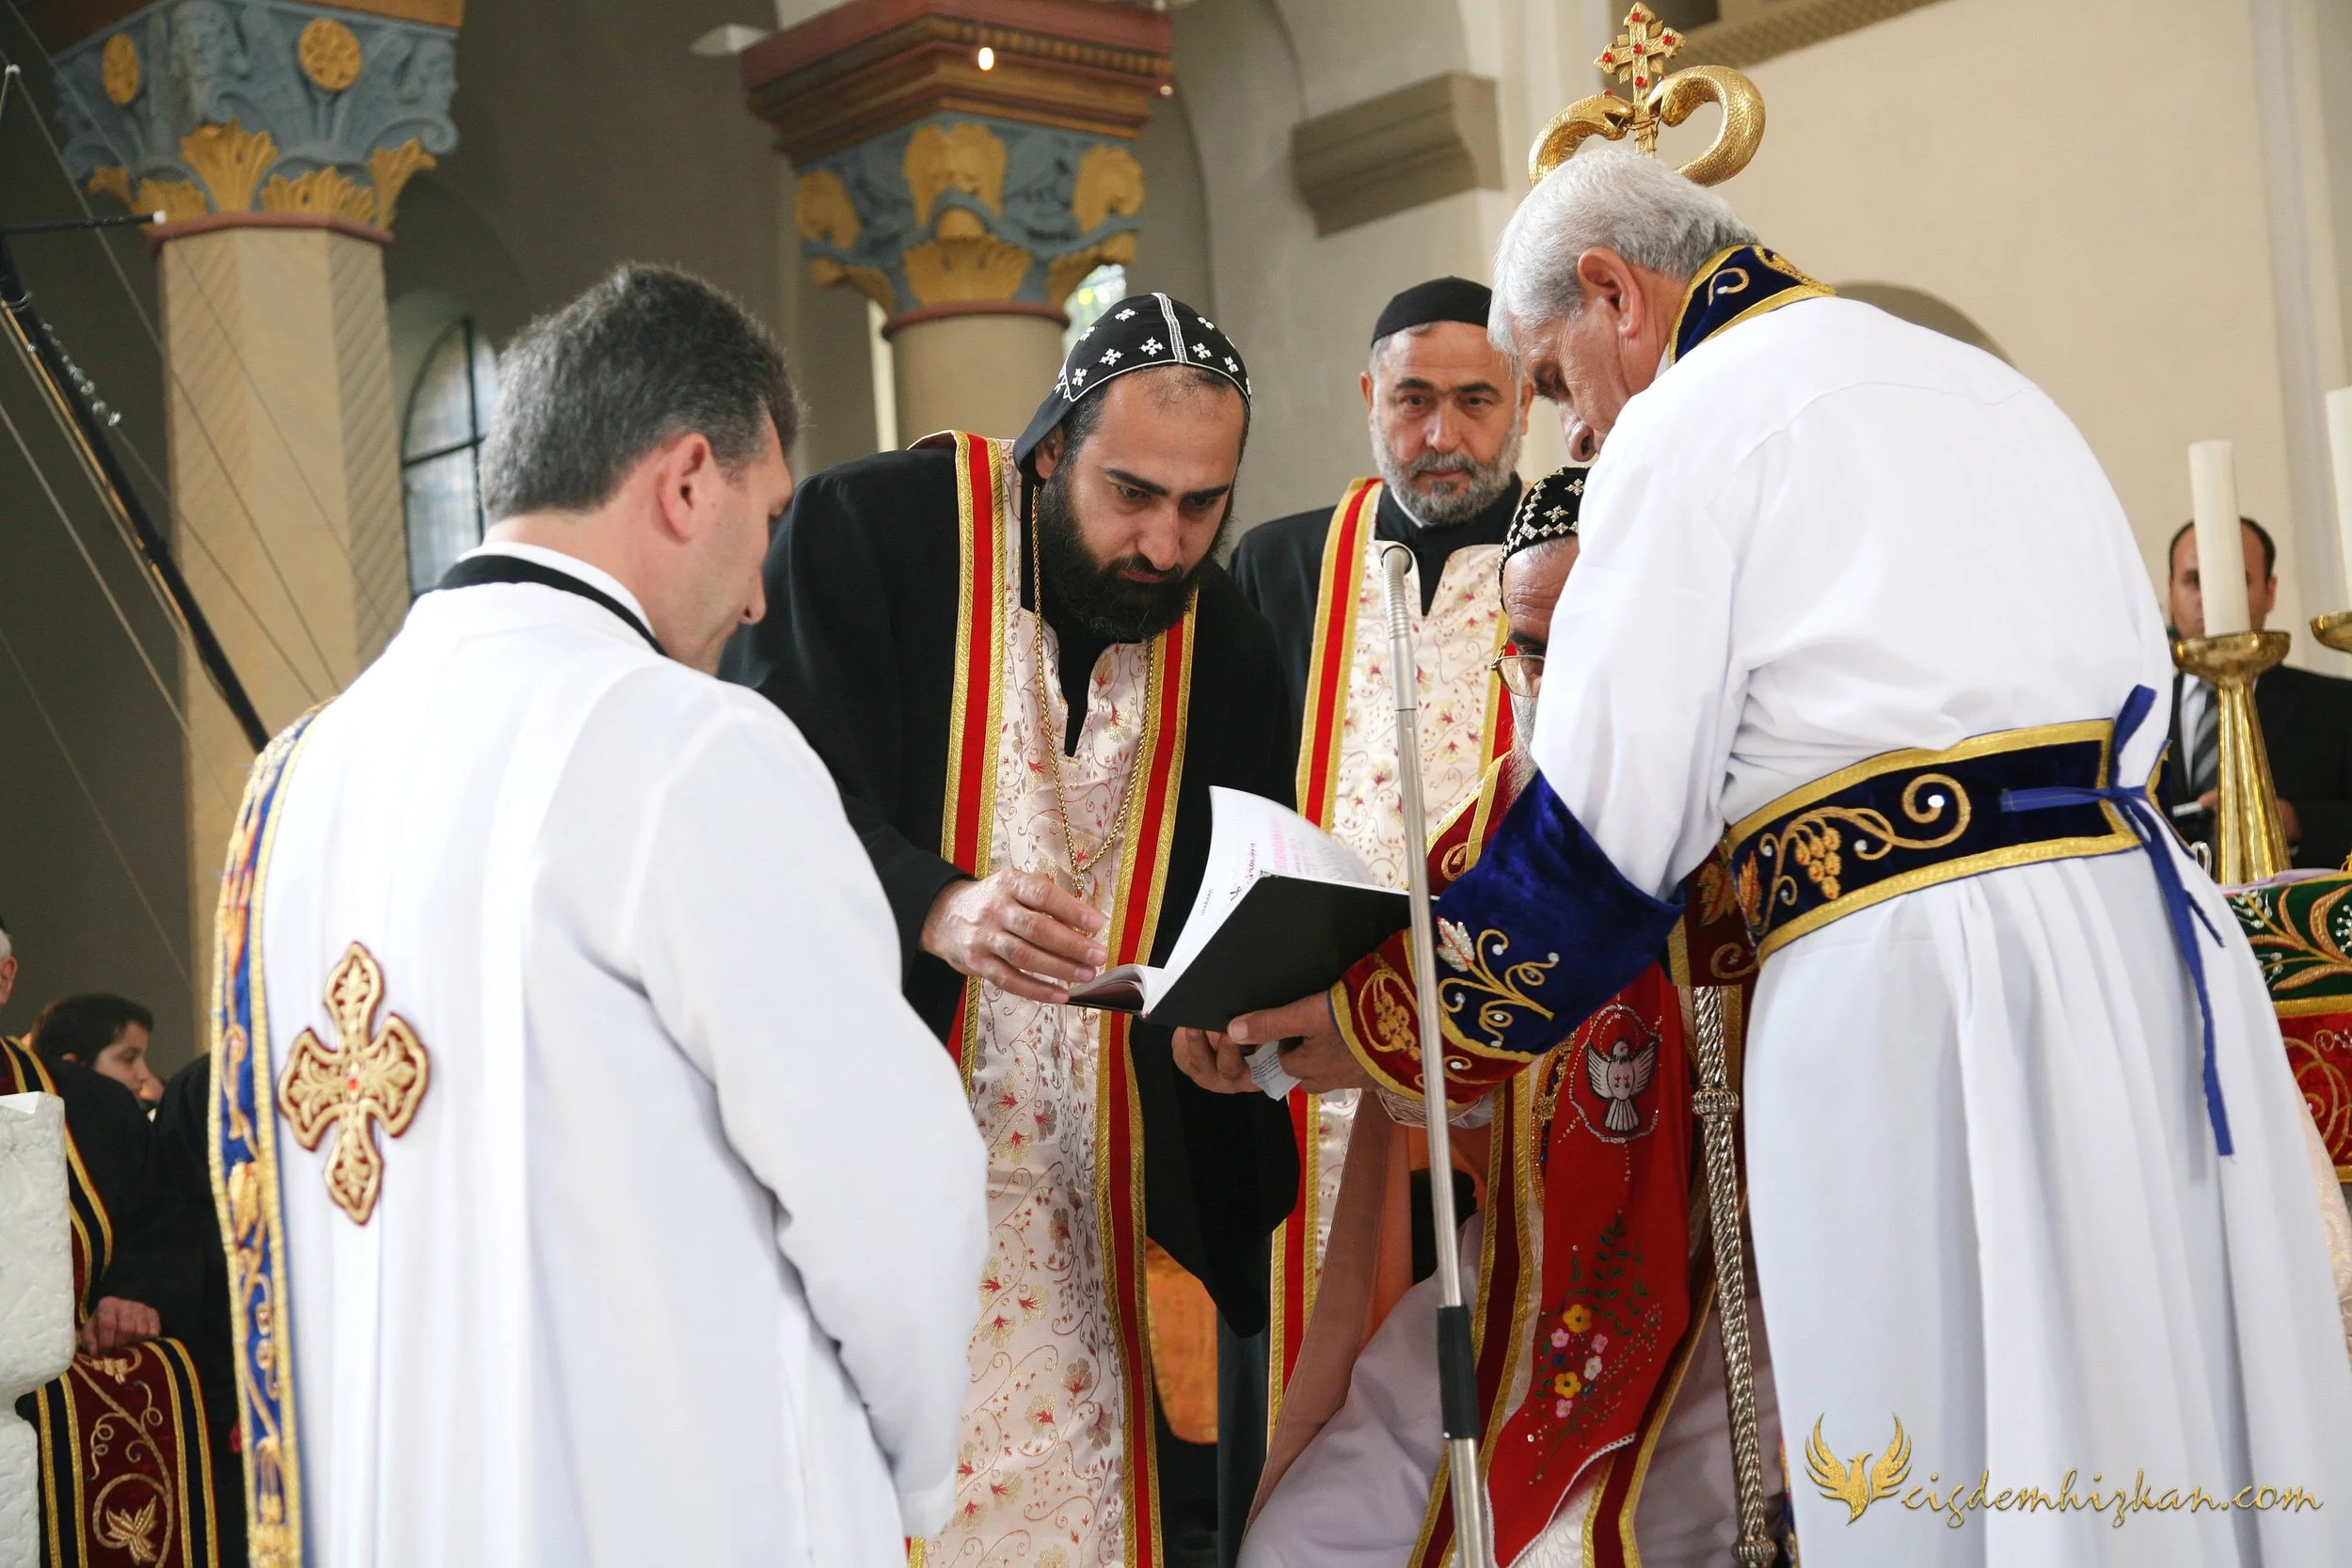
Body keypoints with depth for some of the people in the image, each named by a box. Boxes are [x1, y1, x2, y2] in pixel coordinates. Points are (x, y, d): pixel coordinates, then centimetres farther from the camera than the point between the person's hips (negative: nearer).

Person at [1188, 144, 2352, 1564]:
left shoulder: (1692, 420, 1)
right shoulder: (1989, 385, 24)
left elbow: (1600, 844, -5)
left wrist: (1364, 1014, 7)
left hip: (1909, 982, -8)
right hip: (2157, 935, 8)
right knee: (2179, 1446, 10)